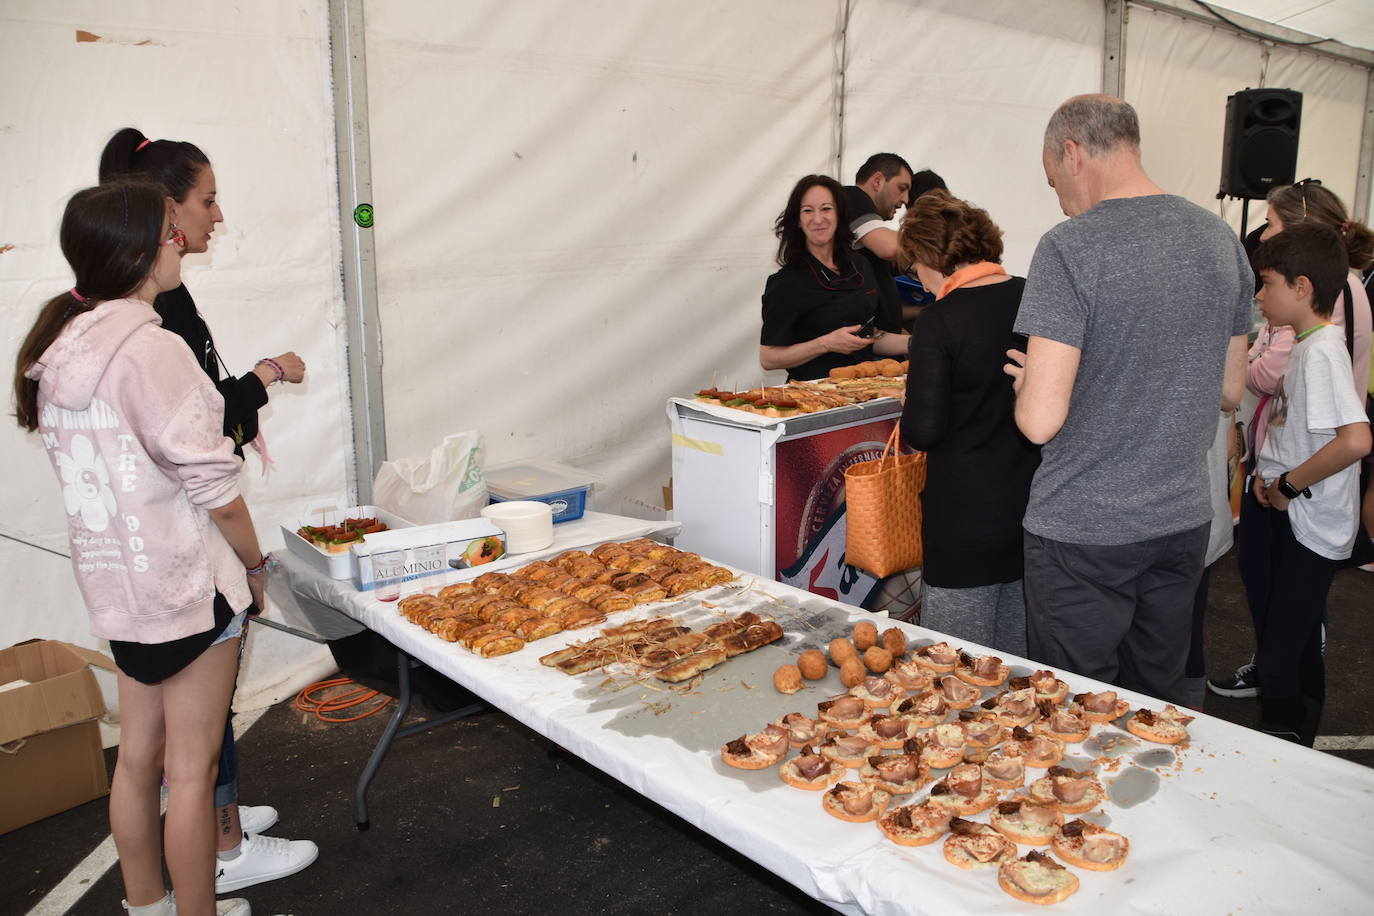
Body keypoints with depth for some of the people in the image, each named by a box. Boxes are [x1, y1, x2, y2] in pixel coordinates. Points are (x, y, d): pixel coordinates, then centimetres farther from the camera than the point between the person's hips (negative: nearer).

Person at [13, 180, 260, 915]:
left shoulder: (62, 346, 7)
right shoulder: (148, 348, -21)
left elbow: (100, 467, 12)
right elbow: (211, 486, -19)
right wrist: (255, 564, -5)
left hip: (117, 579, 9)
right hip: (183, 579, -9)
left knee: (138, 754, 19)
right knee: (192, 767, 4)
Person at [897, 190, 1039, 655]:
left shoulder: (938, 322, -16)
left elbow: (924, 431, -18)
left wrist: (907, 411, 3)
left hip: (966, 519, -6)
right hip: (1036, 508, 6)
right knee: (1020, 664, 21)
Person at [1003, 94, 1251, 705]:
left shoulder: (1069, 249, -17)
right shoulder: (1222, 241, 4)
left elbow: (1041, 420, -22)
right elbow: (1229, 391, 13)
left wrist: (1026, 384, -1)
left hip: (1083, 534, -6)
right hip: (1184, 519, 7)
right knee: (1159, 705, 20)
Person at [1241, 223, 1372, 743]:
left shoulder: (1320, 351, -21)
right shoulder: (1306, 345, 9)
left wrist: (1288, 484, -21)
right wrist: (1270, 474, 7)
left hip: (1309, 528, -10)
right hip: (1289, 518, 10)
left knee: (1280, 661, -4)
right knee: (1298, 648, 22)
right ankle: (1297, 747, 38)